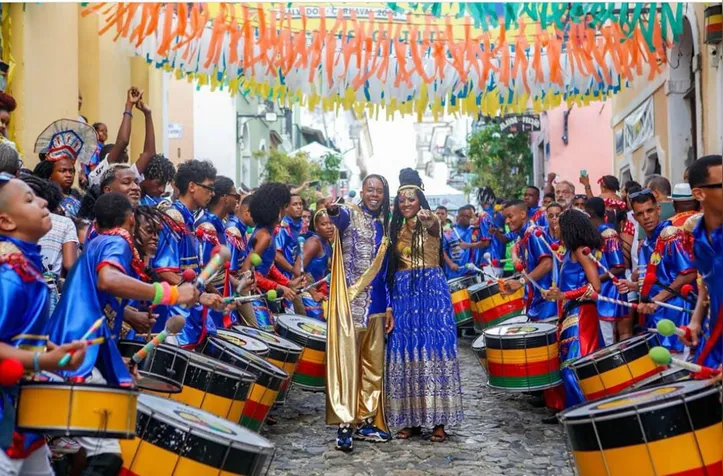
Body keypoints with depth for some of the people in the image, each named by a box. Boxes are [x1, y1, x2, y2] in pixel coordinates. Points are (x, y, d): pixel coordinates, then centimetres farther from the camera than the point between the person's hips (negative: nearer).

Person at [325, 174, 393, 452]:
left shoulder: (383, 225, 14)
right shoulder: (350, 214, -3)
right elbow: (340, 217, -31)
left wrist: (388, 306, 13)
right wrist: (333, 210, -55)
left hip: (375, 302, 7)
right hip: (350, 299, -7)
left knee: (373, 364, 9)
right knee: (348, 361, -9)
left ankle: (366, 421, 18)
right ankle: (344, 425, -7)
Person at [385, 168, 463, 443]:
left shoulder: (431, 223, -2)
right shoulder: (396, 228, 12)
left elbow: (434, 226, -29)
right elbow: (391, 266, 12)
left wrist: (428, 219, -53)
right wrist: (389, 302, 3)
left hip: (431, 290, -5)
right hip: (403, 292, 5)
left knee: (433, 348, -7)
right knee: (404, 351, 2)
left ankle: (438, 420, -3)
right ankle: (411, 419, 8)